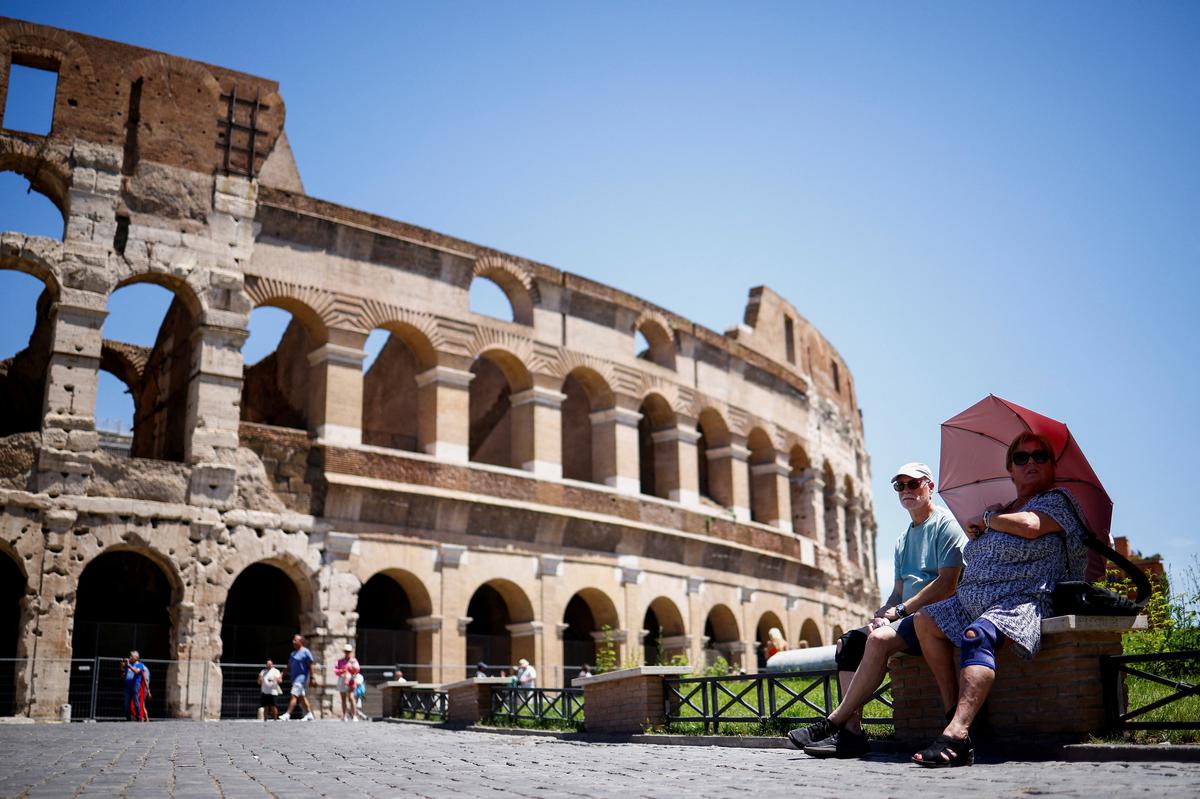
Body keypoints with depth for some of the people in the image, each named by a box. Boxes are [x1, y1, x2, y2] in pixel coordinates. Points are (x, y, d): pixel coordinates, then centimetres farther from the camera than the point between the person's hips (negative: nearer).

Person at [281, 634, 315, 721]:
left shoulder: (305, 652, -8)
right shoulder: (293, 653, 16)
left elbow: (310, 666, -10)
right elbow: (289, 667, 17)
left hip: (302, 677, -9)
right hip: (295, 678, 9)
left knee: (294, 695, -15)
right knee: (302, 697, 11)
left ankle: (287, 715, -18)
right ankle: (309, 714, 18)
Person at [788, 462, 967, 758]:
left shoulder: (945, 524, -3)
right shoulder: (903, 540, 24)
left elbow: (947, 584, -14)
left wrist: (899, 611, -13)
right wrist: (883, 614, -2)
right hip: (909, 618, 9)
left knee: (879, 639, -31)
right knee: (847, 642, -7)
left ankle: (834, 723, -26)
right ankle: (852, 730, -19)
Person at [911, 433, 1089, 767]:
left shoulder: (1058, 500, 2)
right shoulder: (1002, 509, 25)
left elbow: (1030, 525, -18)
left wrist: (987, 519, -1)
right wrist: (976, 527, 6)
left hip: (1024, 601, -9)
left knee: (977, 634, -36)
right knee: (926, 620, -4)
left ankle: (957, 735, -53)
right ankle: (953, 711, -10)